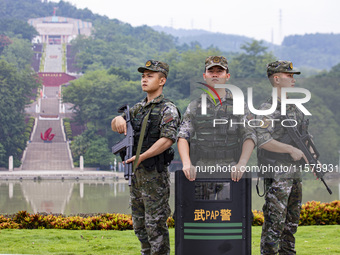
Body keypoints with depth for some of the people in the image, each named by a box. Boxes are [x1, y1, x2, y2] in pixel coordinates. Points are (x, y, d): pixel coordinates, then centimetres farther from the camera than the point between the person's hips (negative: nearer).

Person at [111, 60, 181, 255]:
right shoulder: (139, 108, 15)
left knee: (155, 224, -6)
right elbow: (115, 127, 19)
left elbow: (168, 139, -21)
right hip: (137, 173, 8)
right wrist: (119, 118, -6)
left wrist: (141, 157, -24)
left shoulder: (168, 109, -9)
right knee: (140, 224, 14)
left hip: (155, 174, -8)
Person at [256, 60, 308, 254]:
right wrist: (291, 149, -21)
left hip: (294, 173, 9)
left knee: (292, 222, 15)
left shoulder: (295, 108, 15)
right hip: (277, 175, -8)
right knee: (274, 223, -8)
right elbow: (263, 140, -21)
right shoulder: (268, 109, -11)